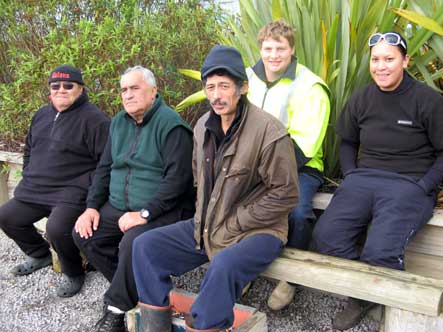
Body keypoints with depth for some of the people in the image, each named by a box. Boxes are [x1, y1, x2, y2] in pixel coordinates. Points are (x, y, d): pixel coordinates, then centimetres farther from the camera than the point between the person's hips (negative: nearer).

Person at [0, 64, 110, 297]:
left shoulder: (93, 119, -12)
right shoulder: (42, 115, 14)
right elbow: (29, 149, 27)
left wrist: (90, 190, -17)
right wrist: (28, 177, 16)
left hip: (71, 193, -8)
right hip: (34, 190, 8)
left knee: (56, 228, -29)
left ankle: (74, 274, 2)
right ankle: (40, 254, 33)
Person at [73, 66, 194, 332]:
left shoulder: (170, 123, -13)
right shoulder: (119, 122, 12)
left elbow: (177, 178, -20)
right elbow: (105, 168, 17)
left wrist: (144, 214, -23)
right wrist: (92, 206, 4)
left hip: (163, 210, -8)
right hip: (118, 207, 8)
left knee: (132, 244, -32)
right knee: (83, 234, -8)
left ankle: (118, 307, -7)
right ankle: (133, 287, 4)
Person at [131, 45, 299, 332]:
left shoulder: (269, 131, -17)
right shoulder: (203, 125, 6)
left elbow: (285, 195, -16)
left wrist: (232, 225, -14)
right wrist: (204, 217, 9)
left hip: (256, 231, -7)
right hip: (205, 225, 7)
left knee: (224, 266, -38)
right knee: (145, 246, -2)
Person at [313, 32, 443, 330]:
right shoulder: (361, 100, 10)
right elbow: (348, 142, 22)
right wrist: (351, 176, 7)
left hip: (410, 184, -4)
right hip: (364, 179, 5)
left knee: (380, 251, -29)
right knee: (326, 235, -20)